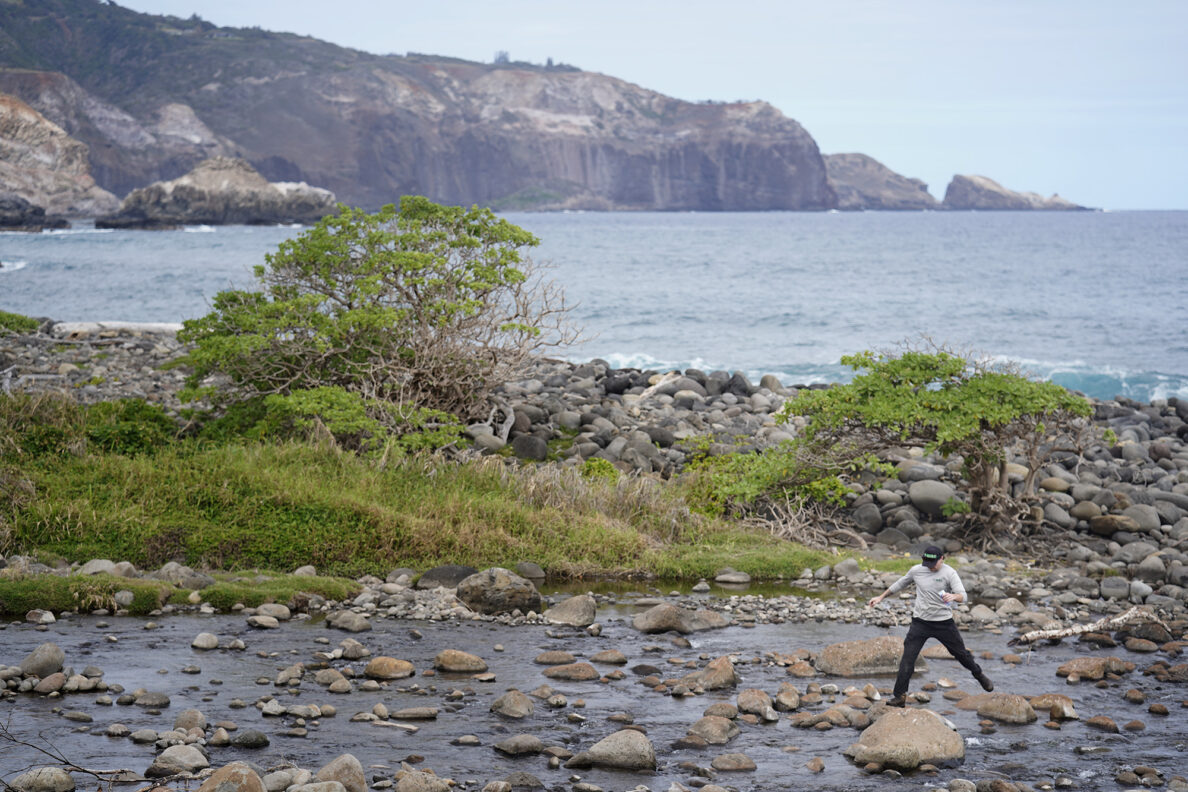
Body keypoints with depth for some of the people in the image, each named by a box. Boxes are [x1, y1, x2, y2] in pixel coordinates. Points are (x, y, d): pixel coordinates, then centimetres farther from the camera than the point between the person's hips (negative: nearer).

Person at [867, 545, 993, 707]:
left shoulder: (949, 573, -11)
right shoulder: (916, 571, -1)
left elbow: (963, 596, -22)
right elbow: (899, 584, 17)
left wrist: (953, 596, -45)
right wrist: (881, 597, 19)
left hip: (944, 622, -2)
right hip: (920, 621, 2)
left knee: (960, 652, 13)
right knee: (908, 658, -7)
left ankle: (979, 676, 41)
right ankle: (899, 695, -1)